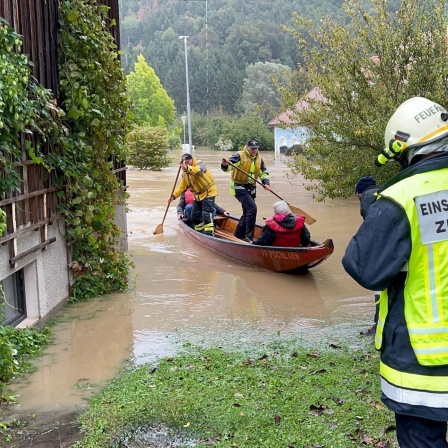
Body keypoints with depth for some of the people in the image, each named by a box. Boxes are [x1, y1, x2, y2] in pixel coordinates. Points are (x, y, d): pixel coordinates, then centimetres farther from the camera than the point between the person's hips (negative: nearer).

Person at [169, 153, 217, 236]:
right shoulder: (185, 173, 1)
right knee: (195, 215, 11)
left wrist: (187, 168, -64)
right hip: (197, 194, 8)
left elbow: (198, 171, -45)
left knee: (206, 213, -17)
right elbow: (182, 186, 2)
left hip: (208, 192, -8)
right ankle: (200, 232, 26)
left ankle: (209, 233, -14)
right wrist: (174, 196, -12)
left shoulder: (200, 164, -20)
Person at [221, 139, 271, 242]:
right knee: (252, 207, -21)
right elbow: (228, 167, -21)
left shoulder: (259, 159, 7)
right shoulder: (239, 156, -13)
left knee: (247, 212, 14)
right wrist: (225, 164, -44)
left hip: (251, 189, 8)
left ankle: (239, 235, 30)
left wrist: (266, 183, -5)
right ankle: (249, 236, -15)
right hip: (239, 187, -8)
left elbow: (264, 172, 12)